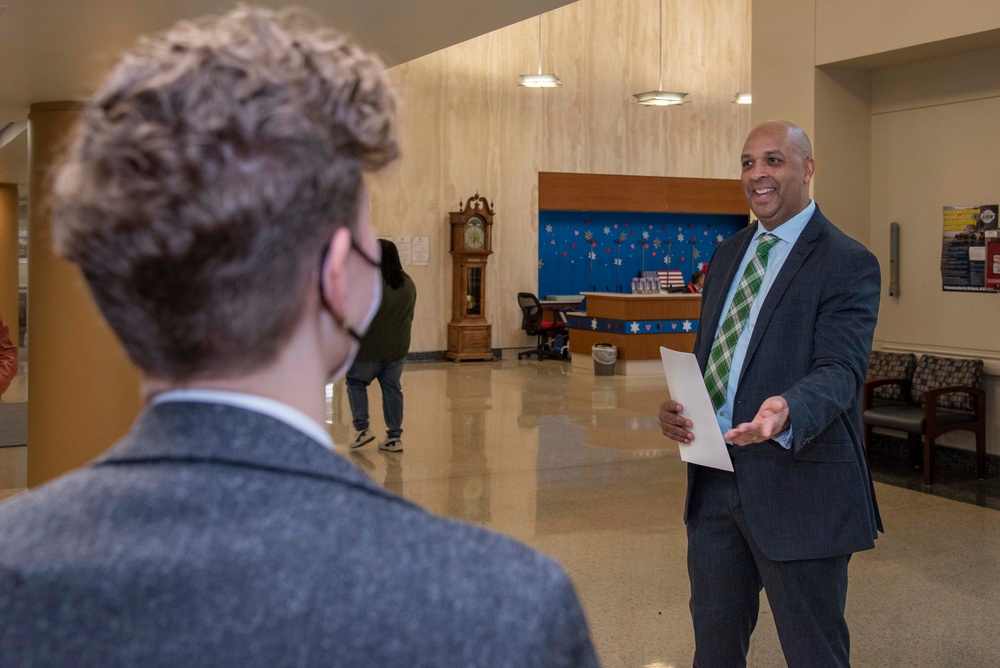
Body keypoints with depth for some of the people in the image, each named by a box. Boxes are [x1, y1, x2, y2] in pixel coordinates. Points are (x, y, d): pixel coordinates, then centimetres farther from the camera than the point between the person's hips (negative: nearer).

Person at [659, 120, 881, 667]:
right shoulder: (728, 255, 13)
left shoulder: (847, 263, -10)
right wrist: (677, 407, -4)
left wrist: (786, 413, -42)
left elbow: (839, 369, -21)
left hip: (797, 484, -7)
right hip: (715, 480, 7)